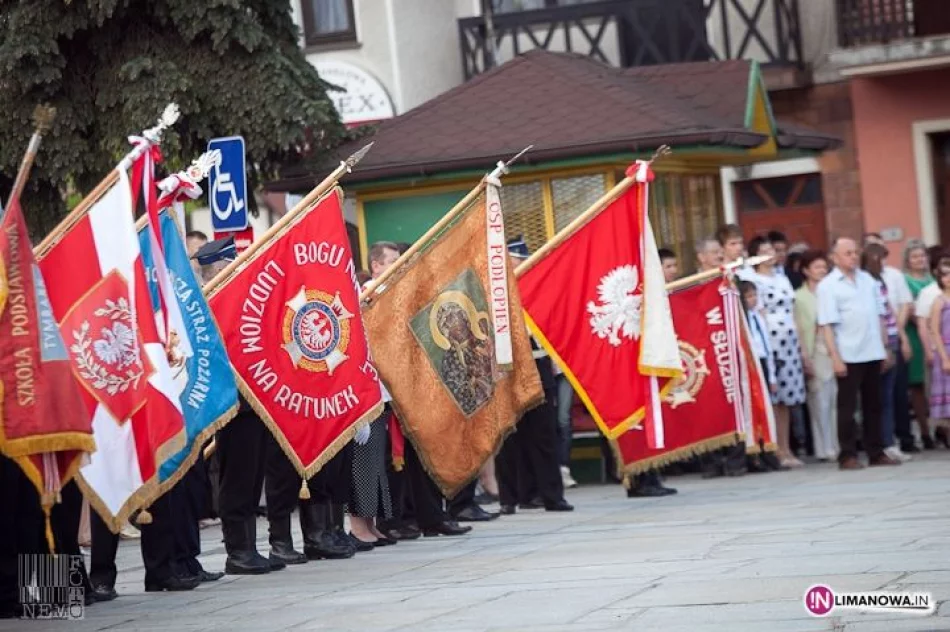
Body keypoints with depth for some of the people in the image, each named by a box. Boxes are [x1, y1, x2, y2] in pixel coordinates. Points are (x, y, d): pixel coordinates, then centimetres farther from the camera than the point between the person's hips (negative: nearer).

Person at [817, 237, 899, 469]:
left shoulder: (867, 280, 11)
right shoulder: (828, 285, -5)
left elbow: (880, 315, 15)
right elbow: (827, 325, -10)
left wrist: (885, 347, 10)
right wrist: (835, 358, -16)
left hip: (872, 353, 5)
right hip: (848, 355, -5)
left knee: (873, 405, 10)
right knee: (847, 406, 1)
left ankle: (876, 452, 17)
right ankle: (848, 455, 5)